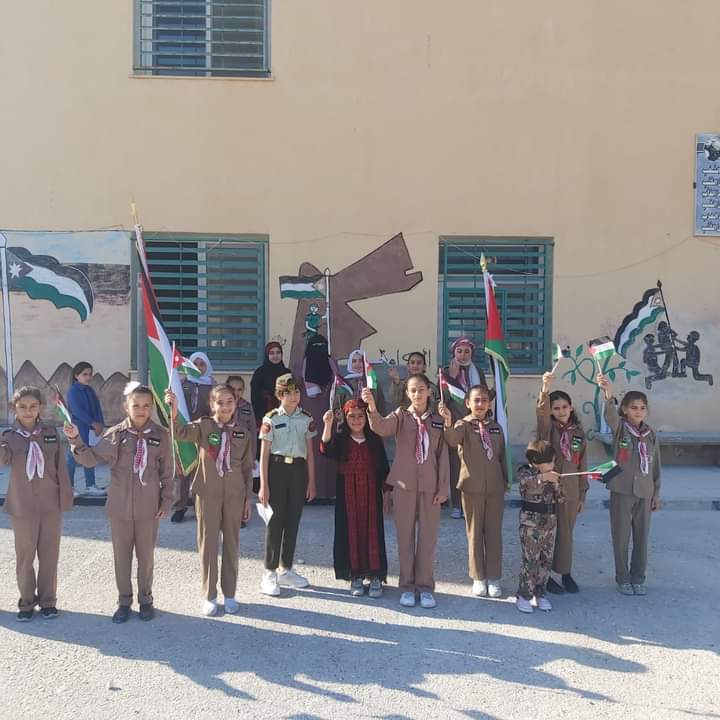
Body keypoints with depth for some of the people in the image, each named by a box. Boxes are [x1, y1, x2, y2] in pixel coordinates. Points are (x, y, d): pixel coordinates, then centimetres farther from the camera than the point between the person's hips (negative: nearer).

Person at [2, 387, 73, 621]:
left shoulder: (50, 433, 0)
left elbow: (60, 466, 2)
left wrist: (65, 496, 0)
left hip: (51, 504, 1)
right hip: (22, 506, -1)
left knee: (49, 554, 9)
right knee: (25, 555, 8)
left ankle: (48, 600, 23)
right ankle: (27, 601, 24)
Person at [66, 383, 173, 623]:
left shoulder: (160, 435, -6)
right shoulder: (116, 434, -6)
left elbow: (167, 472, -1)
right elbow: (91, 459, -7)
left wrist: (167, 501, -2)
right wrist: (76, 440, -22)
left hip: (149, 507, -1)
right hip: (119, 506, 1)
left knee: (146, 555, 13)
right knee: (121, 555, 13)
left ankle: (145, 599, 30)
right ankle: (124, 601, 29)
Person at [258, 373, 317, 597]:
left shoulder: (306, 419, 6)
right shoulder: (271, 419, -3)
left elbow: (310, 453, 9)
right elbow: (264, 455, -3)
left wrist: (311, 482, 7)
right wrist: (264, 486, -7)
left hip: (298, 470, 3)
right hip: (277, 469, -3)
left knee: (292, 520, 9)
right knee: (275, 521, -1)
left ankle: (286, 570, 22)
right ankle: (269, 574, 8)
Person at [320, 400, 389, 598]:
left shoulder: (374, 441, 5)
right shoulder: (340, 440, 1)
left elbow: (384, 468, 8)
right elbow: (325, 449, -20)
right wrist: (328, 424, -33)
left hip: (371, 495, 1)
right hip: (347, 495, 0)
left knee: (372, 532, 1)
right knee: (351, 533, 3)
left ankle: (375, 577, 11)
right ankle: (355, 576, 15)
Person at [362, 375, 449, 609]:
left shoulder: (438, 421, 6)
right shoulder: (400, 416, 0)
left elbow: (443, 456, 5)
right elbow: (381, 428, -21)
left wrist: (443, 488, 0)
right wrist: (372, 409, -41)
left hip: (430, 486, 1)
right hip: (404, 484, -1)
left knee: (428, 537, 6)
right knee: (405, 536, 6)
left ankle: (425, 586, 18)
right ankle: (407, 586, 17)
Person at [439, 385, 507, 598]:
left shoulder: (496, 428, 6)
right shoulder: (463, 425, -6)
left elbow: (502, 458, 12)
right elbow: (452, 441, -29)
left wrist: (504, 483, 10)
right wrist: (448, 422, -46)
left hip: (495, 488, 3)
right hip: (472, 488, -3)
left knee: (494, 533, 8)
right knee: (474, 533, 7)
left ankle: (494, 578, 20)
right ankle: (478, 578, 20)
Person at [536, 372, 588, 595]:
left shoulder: (578, 431, 7)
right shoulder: (548, 428, -4)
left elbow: (582, 464, 11)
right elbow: (541, 412, -27)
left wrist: (582, 493, 11)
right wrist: (545, 389, -44)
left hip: (570, 490, 4)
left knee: (566, 533, 13)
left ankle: (565, 573, 28)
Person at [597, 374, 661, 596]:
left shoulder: (651, 434, 5)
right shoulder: (620, 428, -6)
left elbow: (656, 466, 10)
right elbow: (610, 416, -29)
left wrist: (656, 493, 9)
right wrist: (609, 396, -50)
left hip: (644, 493, 3)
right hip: (622, 491, -3)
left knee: (642, 537, 10)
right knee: (621, 537, 5)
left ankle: (638, 578, 25)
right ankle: (623, 578, 20)